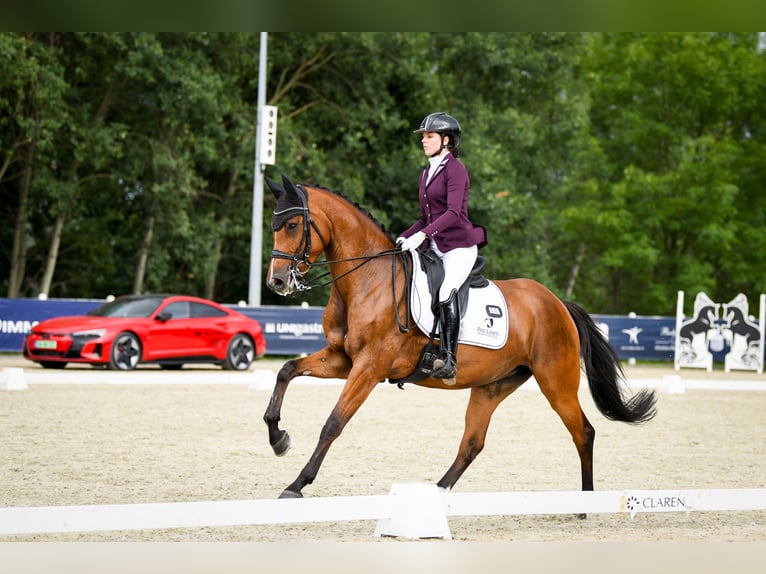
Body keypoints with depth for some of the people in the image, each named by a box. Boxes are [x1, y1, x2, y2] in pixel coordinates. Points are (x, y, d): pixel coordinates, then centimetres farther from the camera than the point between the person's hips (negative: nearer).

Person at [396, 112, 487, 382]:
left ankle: (448, 360, -35)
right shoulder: (426, 173, 18)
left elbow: (453, 213, -19)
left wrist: (423, 234, -28)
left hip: (459, 246, -9)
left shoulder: (455, 168, -7)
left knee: (446, 292, -29)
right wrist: (404, 237, 8)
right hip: (434, 248, 9)